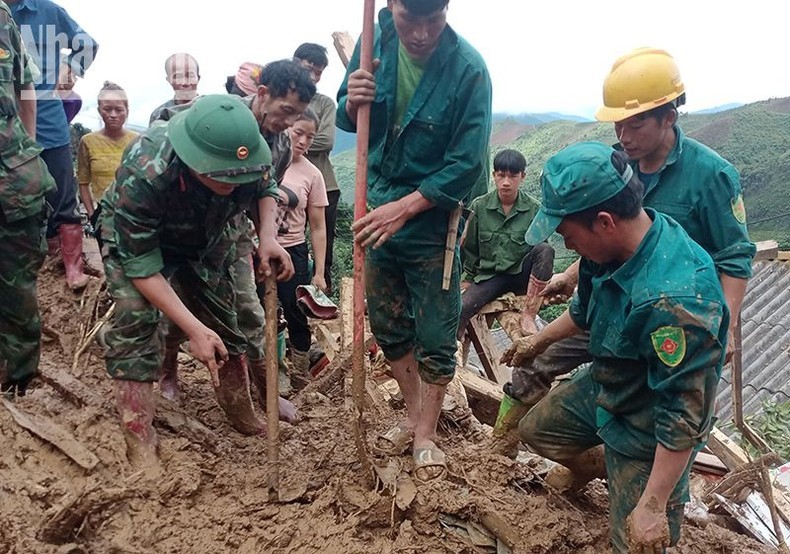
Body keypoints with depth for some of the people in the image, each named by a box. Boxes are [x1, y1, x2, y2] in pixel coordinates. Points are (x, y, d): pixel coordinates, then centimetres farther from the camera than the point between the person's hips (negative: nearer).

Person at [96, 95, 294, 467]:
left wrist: (267, 235, -26)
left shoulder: (248, 157, -32)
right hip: (133, 238, -4)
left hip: (203, 240, 4)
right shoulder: (142, 177, -43)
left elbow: (266, 188, -7)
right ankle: (140, 445, -13)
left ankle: (244, 418, 26)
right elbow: (141, 265, -35)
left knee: (225, 320, 7)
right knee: (135, 319, -23)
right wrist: (194, 329, -38)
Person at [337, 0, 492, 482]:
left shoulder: (468, 70, -20)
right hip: (380, 207, 5)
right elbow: (348, 121, 6)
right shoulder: (376, 41, -6)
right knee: (388, 325, 15)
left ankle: (426, 436, 23)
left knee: (435, 337, 4)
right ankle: (414, 416, 34)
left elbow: (466, 166, -19)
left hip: (433, 216, -5)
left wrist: (402, 209, -22)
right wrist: (352, 102, -18)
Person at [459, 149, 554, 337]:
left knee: (546, 250, -29)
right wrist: (466, 280, 7)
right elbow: (469, 250, 9)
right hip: (489, 276, -1)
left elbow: (540, 253, 3)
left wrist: (543, 289, -3)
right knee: (461, 308, -30)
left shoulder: (534, 209, -4)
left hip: (521, 275, 1)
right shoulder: (479, 206, -2)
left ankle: (528, 315, -23)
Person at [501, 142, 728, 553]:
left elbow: (685, 415, -33)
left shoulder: (676, 298, -40)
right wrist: (539, 341, 24)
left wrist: (653, 507, -27)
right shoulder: (615, 247, -14)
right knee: (535, 429, 23)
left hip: (648, 430, -8)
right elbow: (586, 308, 9)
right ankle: (589, 469, 49)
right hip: (604, 385, 8)